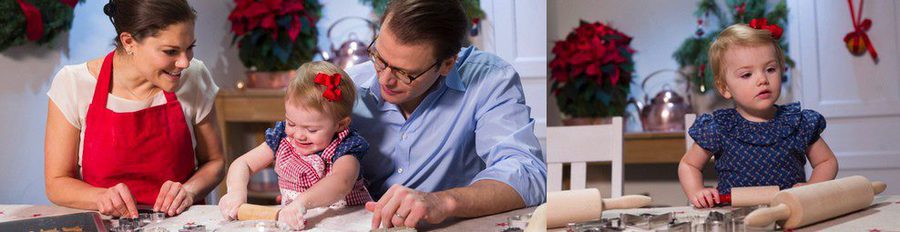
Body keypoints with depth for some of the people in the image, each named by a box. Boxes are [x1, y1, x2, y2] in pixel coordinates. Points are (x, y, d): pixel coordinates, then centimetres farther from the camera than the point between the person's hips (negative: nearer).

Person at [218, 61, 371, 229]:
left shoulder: (344, 149, -14)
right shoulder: (282, 139, 2)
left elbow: (341, 183, -34)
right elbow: (243, 164, 7)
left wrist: (301, 203, -50)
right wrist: (236, 191, -16)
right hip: (291, 222, 4)